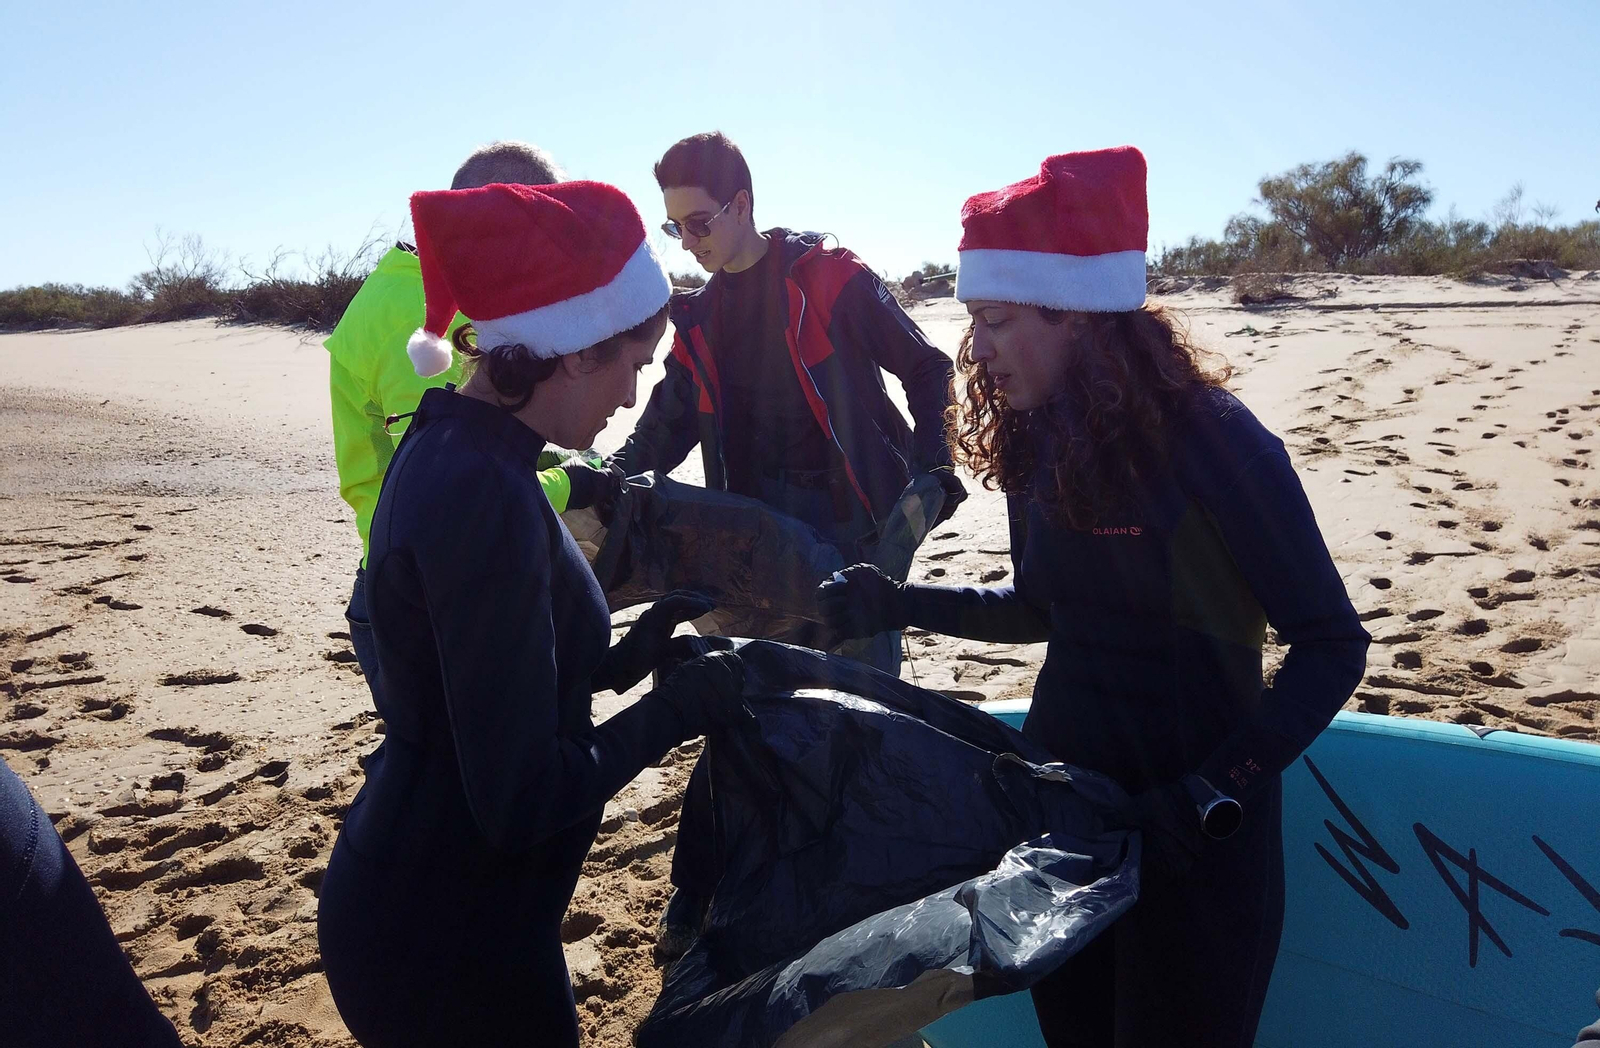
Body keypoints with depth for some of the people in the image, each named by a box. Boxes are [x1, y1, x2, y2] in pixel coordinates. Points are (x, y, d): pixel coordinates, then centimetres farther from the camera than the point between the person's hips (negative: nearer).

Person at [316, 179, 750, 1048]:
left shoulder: (447, 451, 2)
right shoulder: (486, 496, -27)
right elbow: (523, 800, -26)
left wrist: (627, 657, 3)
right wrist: (680, 706, -14)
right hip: (445, 945, -8)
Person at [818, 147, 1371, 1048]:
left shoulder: (1209, 438, -19)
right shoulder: (1037, 442, -1)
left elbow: (1332, 644, -16)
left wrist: (1220, 792, -24)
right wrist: (899, 605, 3)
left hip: (1192, 834, -6)